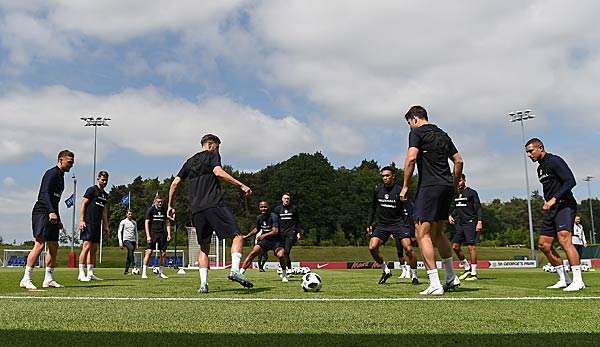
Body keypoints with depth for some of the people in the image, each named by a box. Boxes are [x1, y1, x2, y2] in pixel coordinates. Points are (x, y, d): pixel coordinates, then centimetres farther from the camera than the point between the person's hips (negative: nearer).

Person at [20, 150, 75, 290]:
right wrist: (51, 212, -33)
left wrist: (58, 220, 25)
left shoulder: (61, 176, 21)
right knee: (40, 244, -16)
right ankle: (25, 279, -14)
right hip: (41, 212, -10)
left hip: (52, 215, 10)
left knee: (54, 246, 8)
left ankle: (48, 279, 15)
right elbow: (45, 194, -21)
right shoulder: (52, 173, -7)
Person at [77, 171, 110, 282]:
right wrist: (81, 220, -16)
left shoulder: (105, 194, 18)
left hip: (97, 224, 8)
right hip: (88, 222, -8)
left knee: (94, 248, 8)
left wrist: (106, 226, 20)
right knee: (87, 246, -12)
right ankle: (81, 273, -9)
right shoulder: (92, 190, -3)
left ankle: (90, 273, 12)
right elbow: (83, 204, -8)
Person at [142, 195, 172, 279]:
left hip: (162, 233, 4)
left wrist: (169, 234, 6)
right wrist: (148, 236, -13)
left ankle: (161, 272, 15)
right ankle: (144, 272, -10)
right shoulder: (150, 210, -2)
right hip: (152, 233, -4)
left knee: (163, 253, 3)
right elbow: (146, 223, -5)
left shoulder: (164, 210, 9)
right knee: (149, 251, -14)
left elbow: (167, 222, 15)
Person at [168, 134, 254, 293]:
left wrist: (171, 206, 27)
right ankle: (235, 270, -24)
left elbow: (175, 183, 21)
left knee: (203, 247, 13)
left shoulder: (190, 162, 25)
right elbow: (218, 172, -12)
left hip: (196, 210, 6)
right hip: (214, 205, -6)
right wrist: (241, 185, -15)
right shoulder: (212, 155, 7)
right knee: (237, 236, -5)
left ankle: (203, 283, 4)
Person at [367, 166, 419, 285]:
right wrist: (369, 224, 11)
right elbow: (373, 207, 16)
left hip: (398, 223, -4)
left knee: (408, 249, -15)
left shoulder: (399, 190, -9)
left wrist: (409, 228, -16)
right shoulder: (378, 190, 4)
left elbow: (407, 210, -9)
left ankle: (414, 276, 6)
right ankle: (386, 271, 10)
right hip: (382, 224, 4)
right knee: (372, 247, -11)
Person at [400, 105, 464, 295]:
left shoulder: (417, 132, -2)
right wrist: (454, 186, 25)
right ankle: (451, 278, 24)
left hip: (429, 187, -8)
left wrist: (405, 186, -9)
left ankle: (435, 284, -11)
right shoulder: (442, 134, 20)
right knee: (438, 232, 20)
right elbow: (459, 161, 19)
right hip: (447, 186, 8)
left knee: (423, 234, -5)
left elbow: (411, 158, -15)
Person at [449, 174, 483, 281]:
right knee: (455, 246, 2)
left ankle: (474, 273, -4)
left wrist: (479, 221, -14)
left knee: (471, 247, -8)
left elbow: (478, 208, -5)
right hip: (459, 223, 7)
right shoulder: (455, 194, 16)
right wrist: (450, 216, 6)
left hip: (470, 223, -7)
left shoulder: (471, 193, -2)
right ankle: (467, 268, 17)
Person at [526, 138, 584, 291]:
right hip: (551, 209, 10)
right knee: (543, 244, 7)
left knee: (564, 238, -24)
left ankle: (578, 281, -22)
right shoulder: (540, 168, 19)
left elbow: (570, 181, -18)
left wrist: (554, 199, -24)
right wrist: (548, 204, 16)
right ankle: (564, 279, 15)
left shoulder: (554, 161, -8)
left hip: (564, 205, -10)